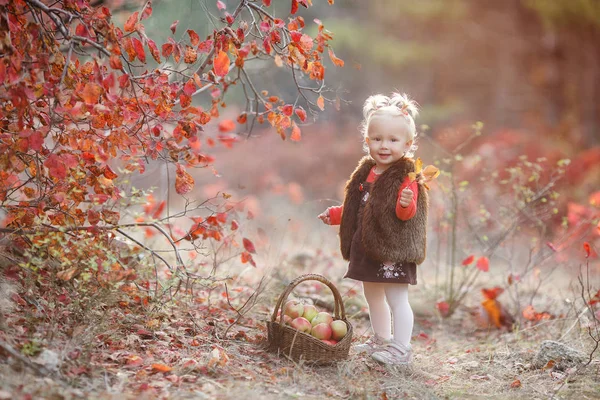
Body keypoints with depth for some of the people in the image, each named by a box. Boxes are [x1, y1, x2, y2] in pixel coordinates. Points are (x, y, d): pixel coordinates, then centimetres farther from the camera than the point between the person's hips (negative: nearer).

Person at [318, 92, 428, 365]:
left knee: (397, 299, -4)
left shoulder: (406, 177, -13)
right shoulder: (366, 173, 11)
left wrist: (406, 204, -44)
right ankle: (381, 340, 36)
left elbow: (407, 214, -24)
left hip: (394, 249, -9)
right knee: (372, 294, 20)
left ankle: (400, 349, 3)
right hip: (367, 248, 9)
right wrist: (335, 215, 26)